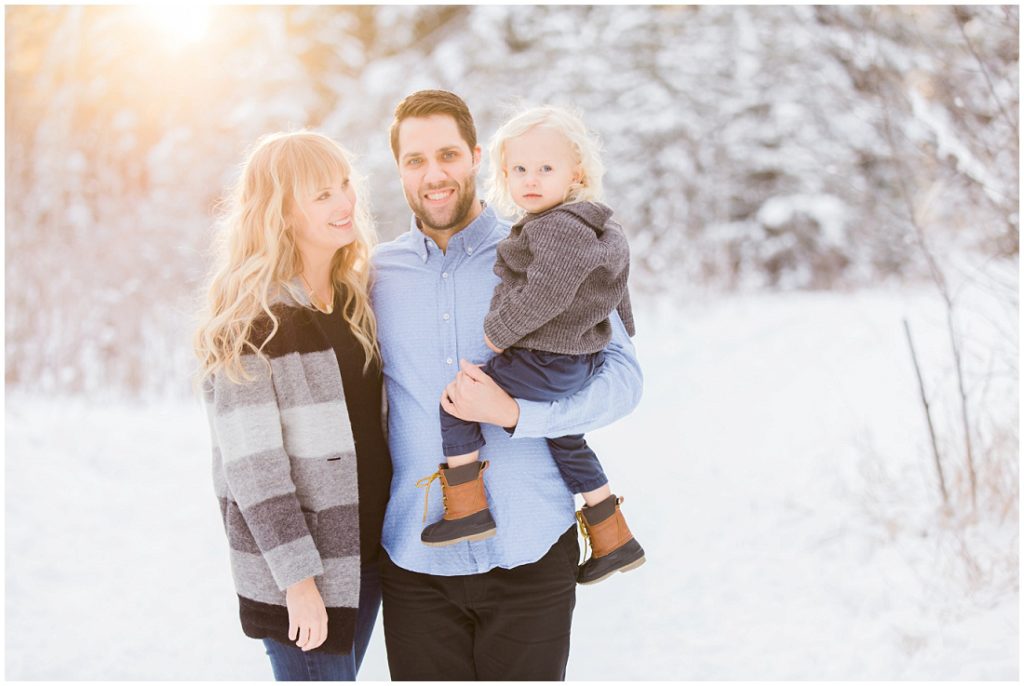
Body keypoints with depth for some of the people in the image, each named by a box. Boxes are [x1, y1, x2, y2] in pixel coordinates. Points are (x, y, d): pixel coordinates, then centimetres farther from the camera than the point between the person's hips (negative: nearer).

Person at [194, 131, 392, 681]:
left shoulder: (356, 298, 8)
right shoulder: (252, 321, -15)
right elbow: (251, 464, -17)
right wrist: (298, 578, -19)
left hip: (364, 550, 7)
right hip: (299, 571, -7)